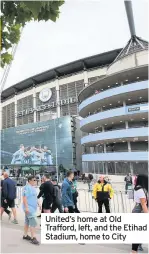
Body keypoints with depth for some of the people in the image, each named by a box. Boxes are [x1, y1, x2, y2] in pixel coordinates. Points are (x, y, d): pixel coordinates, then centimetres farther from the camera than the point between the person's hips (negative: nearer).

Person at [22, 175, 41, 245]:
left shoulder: (32, 187, 12)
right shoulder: (27, 187, -17)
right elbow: (24, 197, -23)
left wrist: (38, 204, 19)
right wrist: (26, 207, -26)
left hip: (32, 208, 10)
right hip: (29, 208, -10)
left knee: (27, 222, 18)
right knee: (33, 223, -11)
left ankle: (25, 235, 28)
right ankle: (33, 238, -7)